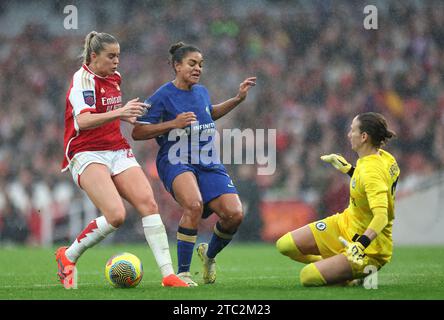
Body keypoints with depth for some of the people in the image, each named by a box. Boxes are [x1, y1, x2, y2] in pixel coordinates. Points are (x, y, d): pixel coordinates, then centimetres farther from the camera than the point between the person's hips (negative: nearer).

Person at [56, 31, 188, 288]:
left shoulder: (114, 78, 14)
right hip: (87, 154, -7)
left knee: (148, 202, -14)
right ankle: (68, 256, -3)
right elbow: (83, 121, -27)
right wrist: (119, 112, -38)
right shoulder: (83, 79, -11)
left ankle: (169, 274, -16)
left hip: (118, 151, 7)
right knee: (116, 215, -25)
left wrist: (129, 116, 19)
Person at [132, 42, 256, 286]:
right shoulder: (163, 96, -6)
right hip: (175, 163, -6)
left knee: (234, 214, -14)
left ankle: (209, 253, 19)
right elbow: (137, 133, -8)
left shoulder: (201, 92, 13)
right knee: (194, 204, -35)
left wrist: (238, 98, 28)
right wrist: (173, 123, -17)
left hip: (208, 165, 6)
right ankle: (182, 272, -23)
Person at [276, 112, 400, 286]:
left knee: (308, 277, -20)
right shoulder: (384, 157, -3)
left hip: (370, 247, -9)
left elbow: (381, 217, -38)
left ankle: (361, 272, 2)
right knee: (285, 245, 0)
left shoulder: (372, 172, -30)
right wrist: (347, 168, 22)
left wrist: (361, 245, -49)